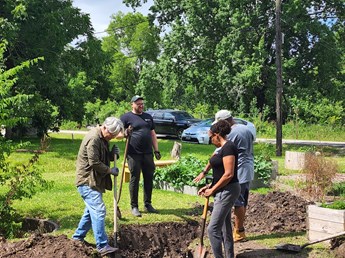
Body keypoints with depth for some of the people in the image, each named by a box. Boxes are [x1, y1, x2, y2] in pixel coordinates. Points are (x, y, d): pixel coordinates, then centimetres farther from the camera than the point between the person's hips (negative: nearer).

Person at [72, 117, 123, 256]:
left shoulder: (103, 138, 13)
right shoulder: (93, 139, -19)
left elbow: (104, 157, 20)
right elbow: (94, 163, -22)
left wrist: (113, 153, -1)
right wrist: (110, 170, -13)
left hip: (95, 181, 10)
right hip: (87, 181, -10)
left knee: (91, 210, 16)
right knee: (99, 211, -14)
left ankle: (77, 238, 29)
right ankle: (102, 246, -14)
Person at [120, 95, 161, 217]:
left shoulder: (148, 117, 17)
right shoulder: (126, 117, 1)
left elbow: (153, 134, 20)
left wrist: (156, 150, 13)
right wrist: (126, 133, -24)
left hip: (148, 153, 5)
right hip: (134, 154, -5)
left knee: (149, 178, 8)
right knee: (134, 179, 0)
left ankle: (148, 204, 20)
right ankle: (134, 206, 9)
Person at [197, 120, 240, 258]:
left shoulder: (228, 147, -17)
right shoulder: (223, 148, 14)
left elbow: (229, 174, -22)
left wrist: (213, 190, -14)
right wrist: (209, 186, 11)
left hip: (227, 191, -11)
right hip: (223, 191, 11)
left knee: (213, 229, -10)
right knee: (225, 228, 16)